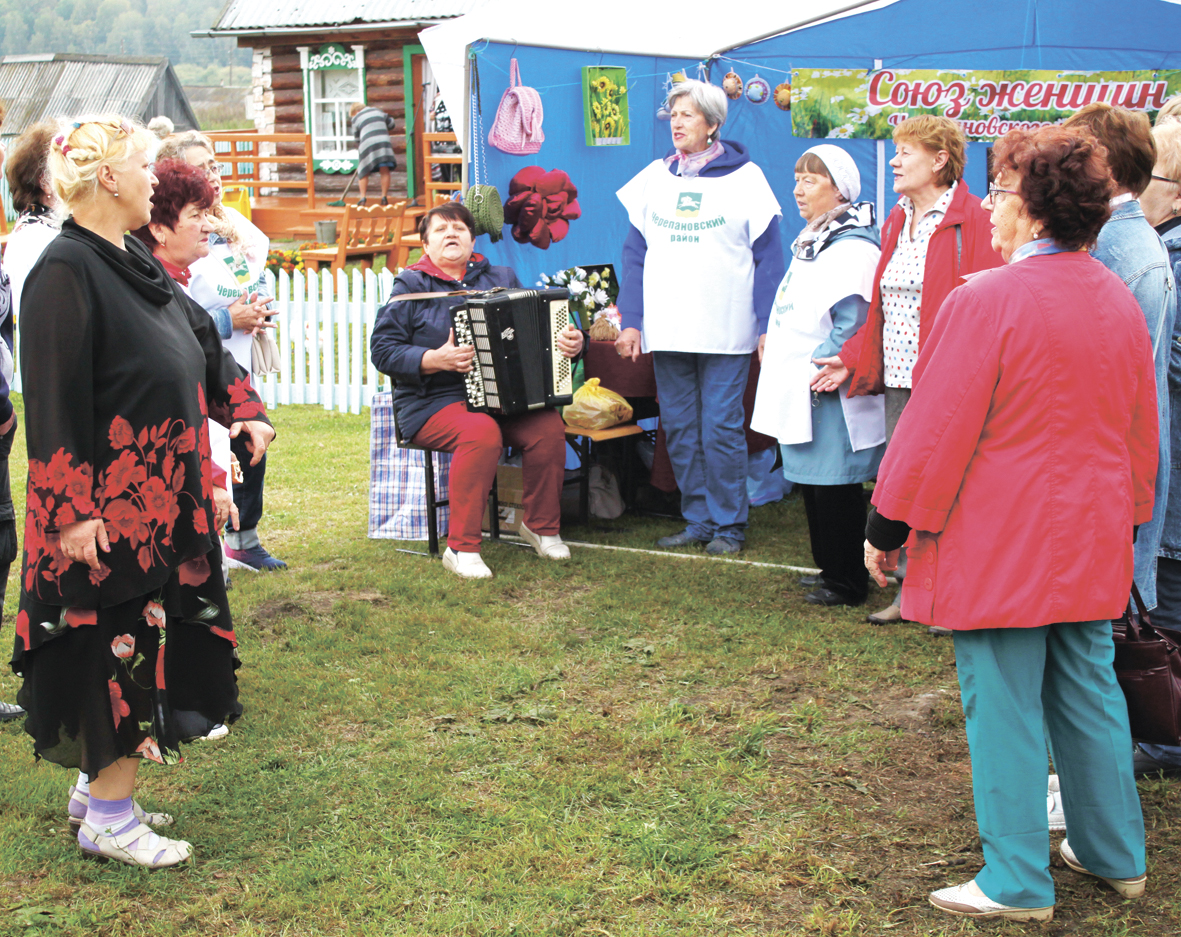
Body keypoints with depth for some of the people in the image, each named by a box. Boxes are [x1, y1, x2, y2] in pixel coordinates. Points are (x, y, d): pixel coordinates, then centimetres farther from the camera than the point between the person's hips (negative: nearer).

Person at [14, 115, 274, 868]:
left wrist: (246, 408, 5)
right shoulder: (65, 270, -16)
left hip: (162, 492, 9)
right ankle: (108, 819, 9)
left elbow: (201, 338, 19)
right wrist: (71, 510, -22)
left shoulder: (135, 261, 11)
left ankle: (98, 785, 28)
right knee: (122, 643, -3)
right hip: (111, 502, -9)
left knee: (150, 638, 15)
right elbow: (53, 398, -19)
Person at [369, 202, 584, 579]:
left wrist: (572, 342, -5)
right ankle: (462, 548, -28)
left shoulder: (500, 279, 17)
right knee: (482, 432, -36)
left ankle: (542, 526, -3)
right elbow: (383, 350, -3)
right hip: (433, 403, -4)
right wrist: (437, 359, -17)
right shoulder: (411, 286, 5)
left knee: (549, 426, -25)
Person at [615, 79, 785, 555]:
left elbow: (767, 258, 0)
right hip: (666, 330, 4)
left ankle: (729, 524, 9)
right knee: (679, 429, 7)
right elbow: (635, 252, 12)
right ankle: (697, 520, 18)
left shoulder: (743, 177, 1)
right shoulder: (654, 177, 11)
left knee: (720, 429, -3)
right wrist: (631, 320, 3)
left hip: (725, 331, -4)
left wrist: (768, 326, -7)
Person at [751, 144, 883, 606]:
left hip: (829, 394, -10)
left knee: (834, 484, -4)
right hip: (801, 392, 10)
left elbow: (852, 325, -21)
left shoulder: (852, 247, -15)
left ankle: (848, 581, 6)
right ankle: (829, 569, 26)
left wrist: (819, 369, -19)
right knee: (811, 482, 15)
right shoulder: (810, 242, 18)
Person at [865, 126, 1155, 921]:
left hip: (1001, 549, -7)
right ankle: (1116, 858, 29)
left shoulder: (987, 301, -17)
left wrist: (888, 526, -5)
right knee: (1090, 695, 17)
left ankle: (1017, 884, 10)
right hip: (1093, 546, 7)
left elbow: (935, 430, -15)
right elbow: (1142, 430, 15)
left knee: (1004, 711, 2)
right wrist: (1126, 515, 27)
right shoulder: (1120, 302, 7)